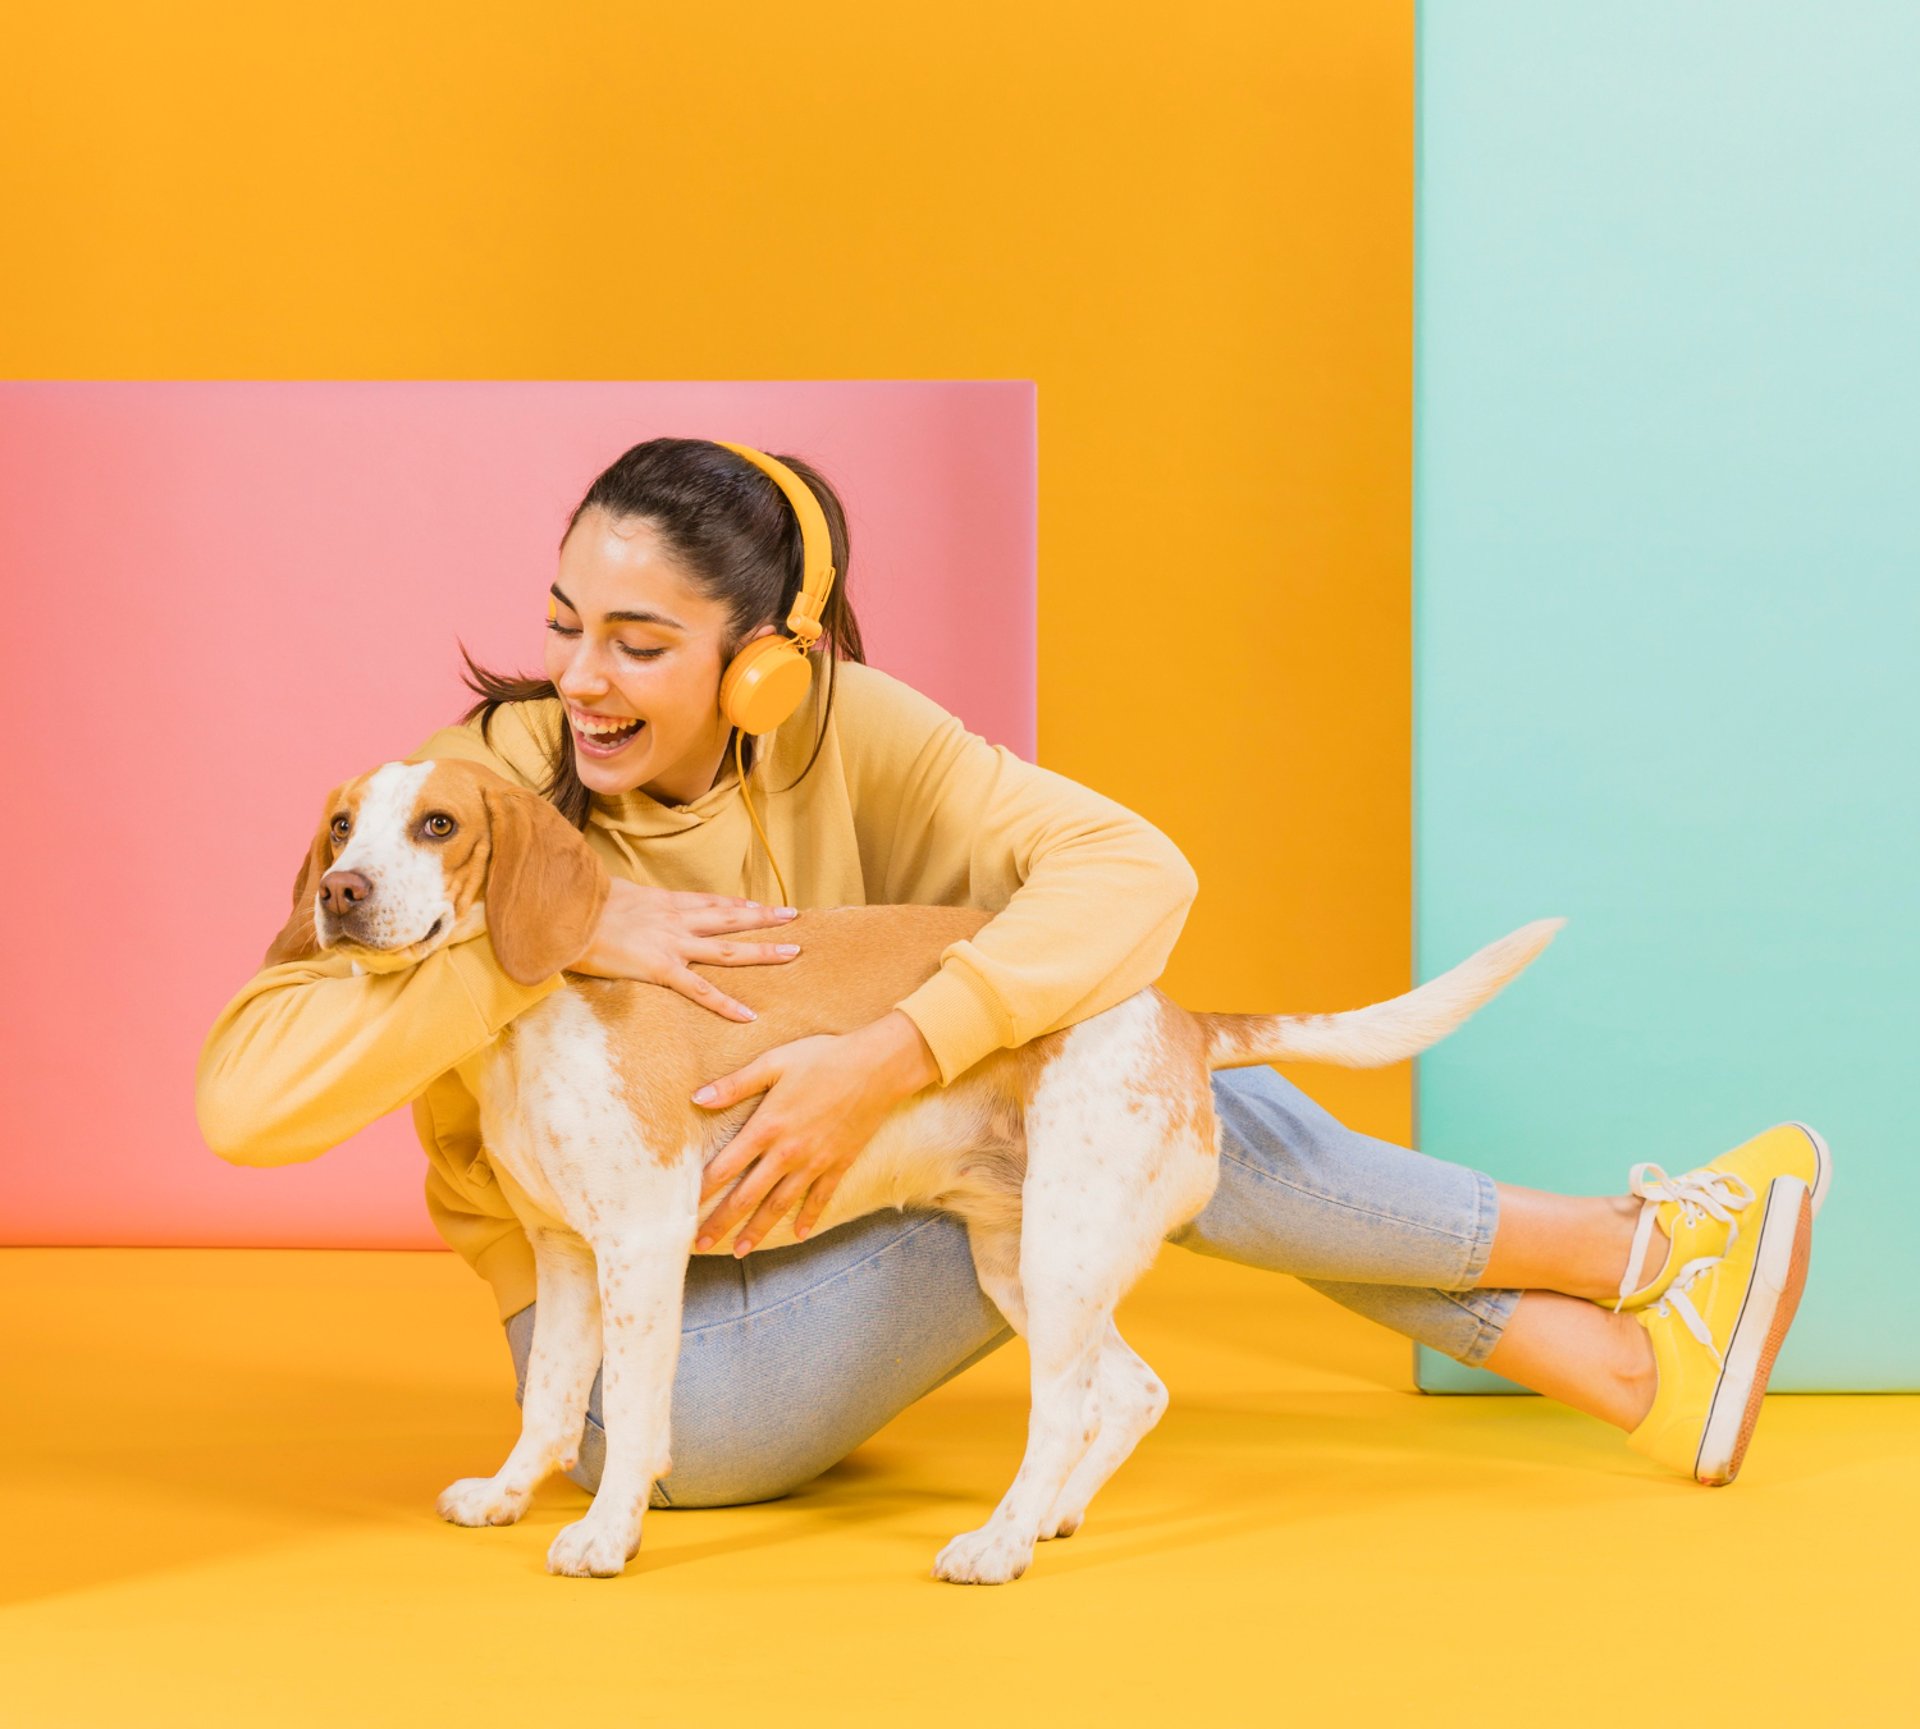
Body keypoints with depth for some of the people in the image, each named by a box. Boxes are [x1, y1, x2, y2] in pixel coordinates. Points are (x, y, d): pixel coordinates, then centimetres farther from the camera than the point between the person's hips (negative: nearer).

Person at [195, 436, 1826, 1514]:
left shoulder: (838, 738, -9)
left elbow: (1131, 869, -20)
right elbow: (244, 1097, -28)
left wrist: (888, 1058, -34)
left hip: (787, 1287, 5)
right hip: (635, 1367, -4)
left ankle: (1631, 1367, -2)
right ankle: (1628, 1248, 0)